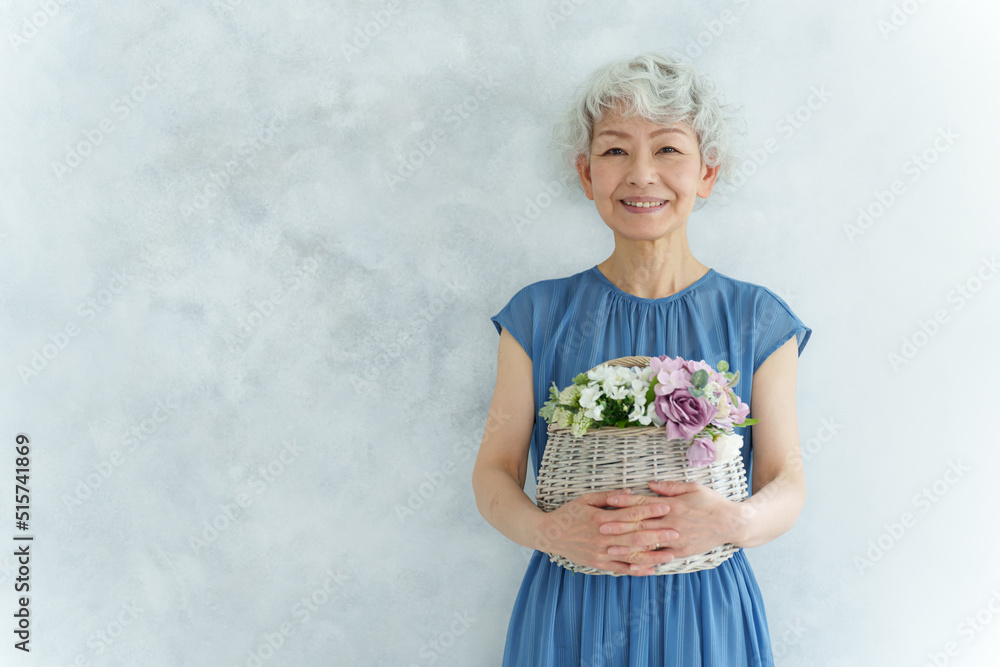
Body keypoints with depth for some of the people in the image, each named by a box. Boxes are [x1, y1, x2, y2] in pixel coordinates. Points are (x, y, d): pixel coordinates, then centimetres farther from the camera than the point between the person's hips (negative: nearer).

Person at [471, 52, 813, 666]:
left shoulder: (758, 320, -3)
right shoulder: (539, 316, -3)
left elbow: (788, 483, -3)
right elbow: (495, 473, -3)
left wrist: (735, 522, -24)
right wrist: (547, 530, -22)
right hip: (569, 617, 0)